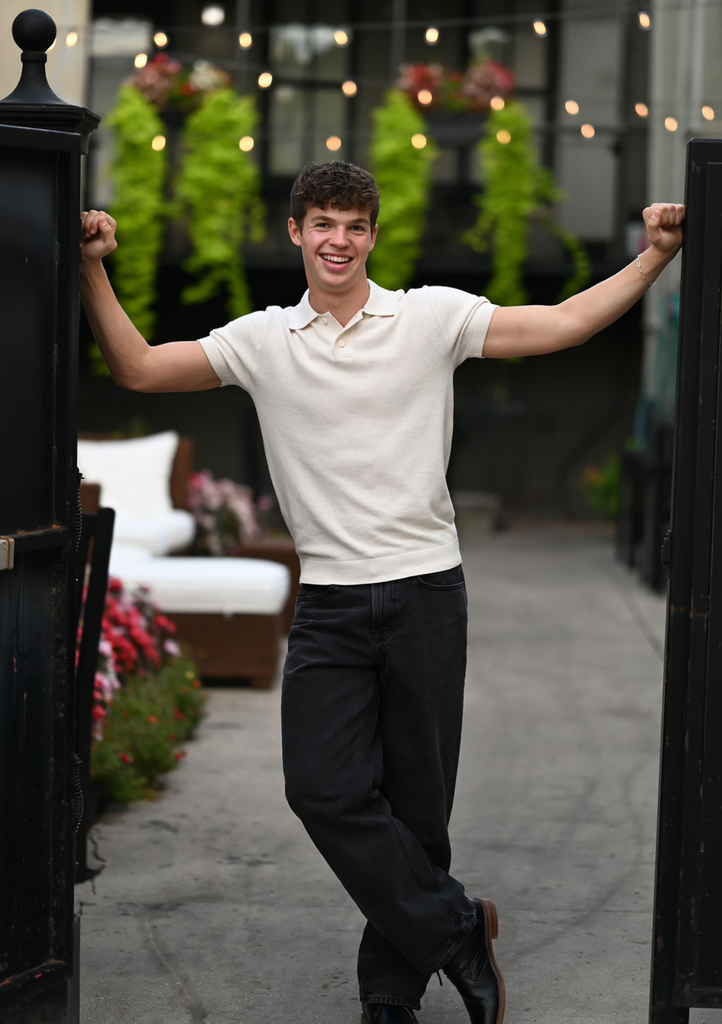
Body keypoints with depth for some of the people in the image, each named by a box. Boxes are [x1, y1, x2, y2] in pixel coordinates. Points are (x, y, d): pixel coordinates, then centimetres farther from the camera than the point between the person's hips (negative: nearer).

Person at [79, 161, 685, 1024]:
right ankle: (456, 929, 6)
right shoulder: (263, 340, 7)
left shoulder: (433, 316, 1)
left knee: (416, 805, 5)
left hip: (426, 590, -1)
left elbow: (563, 325, -2)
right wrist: (92, 271, -5)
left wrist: (656, 255, -12)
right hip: (329, 603, 2)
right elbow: (137, 369, 5)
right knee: (323, 790, -12)